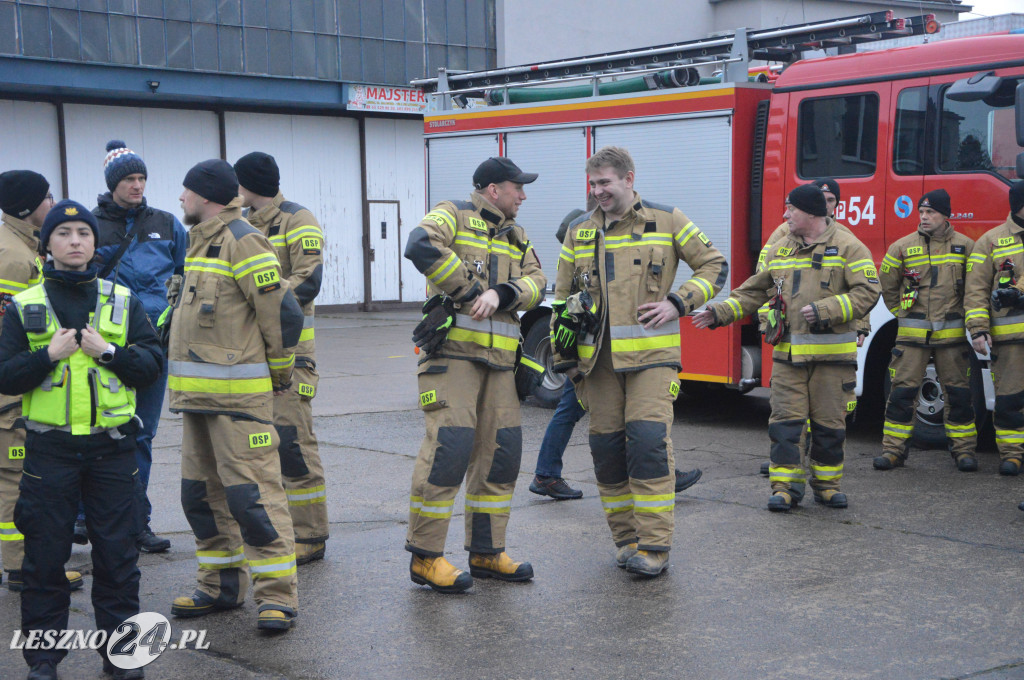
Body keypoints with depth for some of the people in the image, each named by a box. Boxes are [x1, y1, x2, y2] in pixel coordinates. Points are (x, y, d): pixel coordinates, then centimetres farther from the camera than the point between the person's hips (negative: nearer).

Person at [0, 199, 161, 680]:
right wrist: (48, 355, -15)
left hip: (112, 446, 1)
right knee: (46, 553, 5)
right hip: (49, 447, -1)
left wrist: (108, 350, -13)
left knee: (116, 551, 6)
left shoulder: (123, 301, 7)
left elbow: (152, 364, 1)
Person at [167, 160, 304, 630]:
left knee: (251, 493, -8)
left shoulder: (241, 242, -13)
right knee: (202, 492, 14)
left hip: (238, 397, -10)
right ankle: (222, 586, 26)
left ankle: (277, 595, -2)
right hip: (197, 395, 10)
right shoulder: (201, 242, 18)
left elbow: (283, 314, -15)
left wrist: (278, 373, -4)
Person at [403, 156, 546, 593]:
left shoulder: (516, 237, 22)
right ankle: (424, 558, -5)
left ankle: (486, 553, 18)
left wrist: (501, 294, -14)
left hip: (499, 359, 8)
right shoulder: (453, 215, 1)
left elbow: (535, 282, 7)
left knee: (501, 450, 7)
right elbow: (421, 246, -20)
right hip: (453, 350, -7)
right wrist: (470, 291, -16)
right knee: (450, 446, -13)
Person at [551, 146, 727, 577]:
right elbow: (562, 298, 17)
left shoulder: (667, 221, 4)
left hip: (650, 354, -3)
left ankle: (654, 545, -7)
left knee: (648, 441, -13)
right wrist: (563, 356, 12)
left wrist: (678, 303, -6)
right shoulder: (579, 232, 13)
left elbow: (714, 265, 9)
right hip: (599, 359, 4)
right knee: (607, 446, 4)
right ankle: (625, 537, 16)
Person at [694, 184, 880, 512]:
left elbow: (867, 291, -11)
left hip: (831, 354, -3)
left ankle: (826, 483, 19)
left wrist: (824, 310, -20)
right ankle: (785, 485, 5)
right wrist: (720, 313, 9)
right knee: (785, 421, -2)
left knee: (829, 422, 5)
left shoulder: (847, 247, -2)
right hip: (788, 353, 4)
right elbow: (753, 291, 20)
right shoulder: (779, 250, 14)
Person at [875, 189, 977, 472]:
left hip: (951, 333, 1)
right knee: (902, 391, -2)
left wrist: (962, 316, 10)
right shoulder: (902, 247, 2)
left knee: (959, 393, 4)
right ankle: (893, 449, 6)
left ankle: (964, 449, 15)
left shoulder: (965, 246, 4)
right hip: (912, 334, 0)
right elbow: (887, 287, 13)